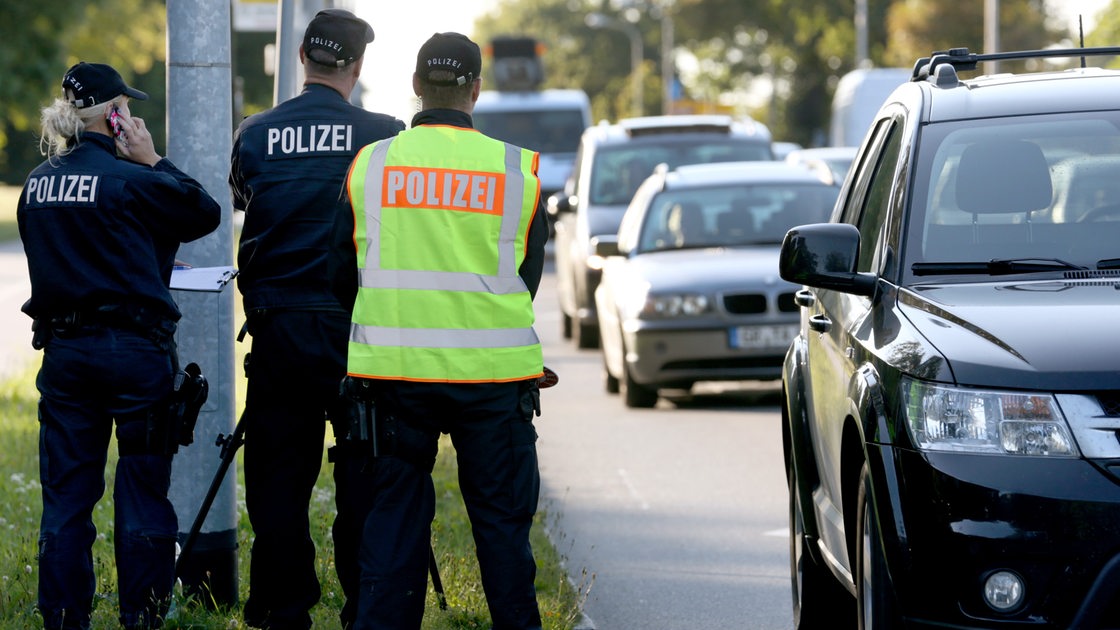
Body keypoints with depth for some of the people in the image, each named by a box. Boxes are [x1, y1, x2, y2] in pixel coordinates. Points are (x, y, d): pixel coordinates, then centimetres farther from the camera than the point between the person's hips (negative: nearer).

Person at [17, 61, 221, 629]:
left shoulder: (37, 184, 6)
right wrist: (154, 161, 1)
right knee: (142, 496, 2)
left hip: (63, 349, 5)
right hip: (134, 348, -5)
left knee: (65, 497, 8)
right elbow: (206, 214, -1)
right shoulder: (129, 179, -12)